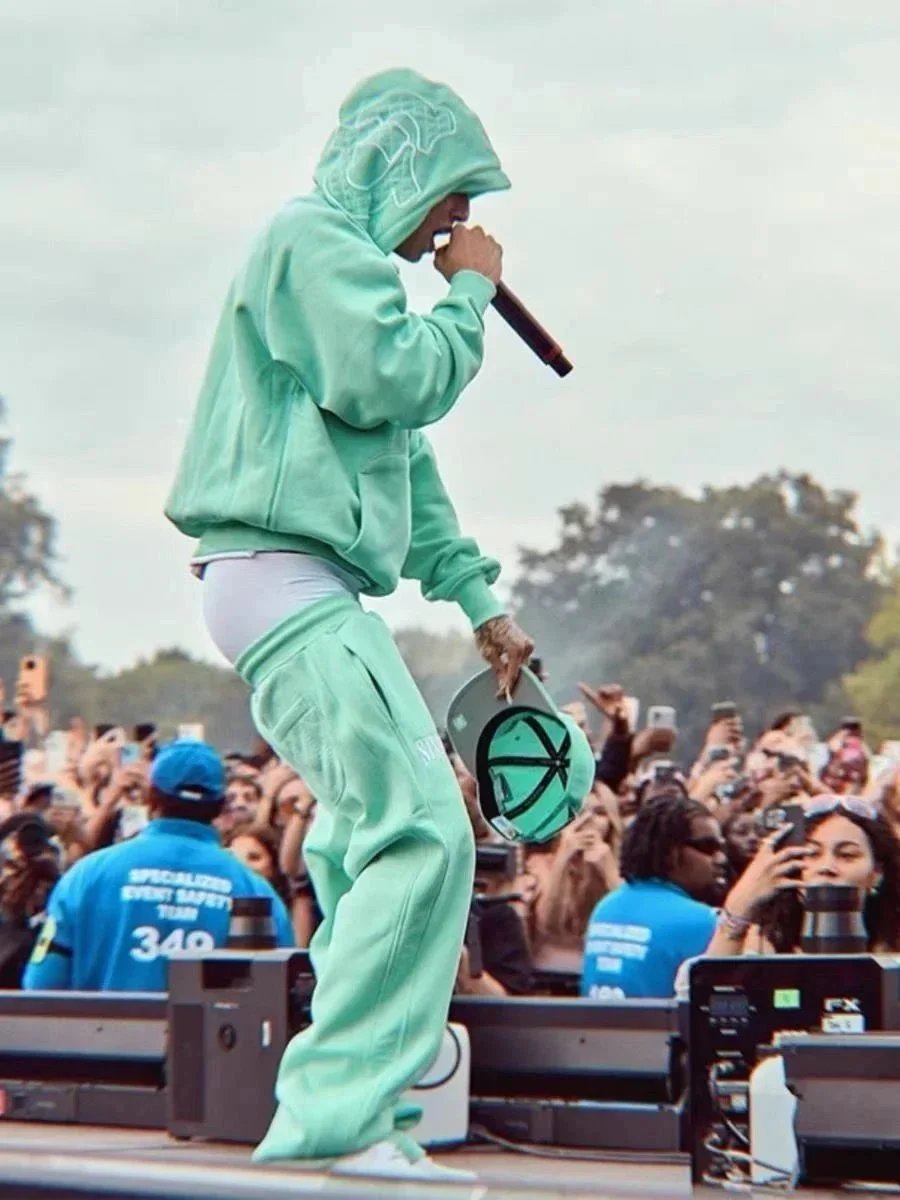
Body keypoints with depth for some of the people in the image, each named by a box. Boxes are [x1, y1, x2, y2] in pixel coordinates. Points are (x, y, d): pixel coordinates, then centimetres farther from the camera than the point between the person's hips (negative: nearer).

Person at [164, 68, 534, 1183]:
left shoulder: (342, 255, 27)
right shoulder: (314, 238, -5)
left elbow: (404, 460, 27)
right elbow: (392, 384, -18)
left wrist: (478, 599, 22)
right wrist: (469, 293, -1)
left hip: (306, 588, 11)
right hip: (285, 577, -11)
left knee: (367, 846, 12)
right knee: (422, 832, -19)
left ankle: (356, 1121, 16)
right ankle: (337, 1115, -19)